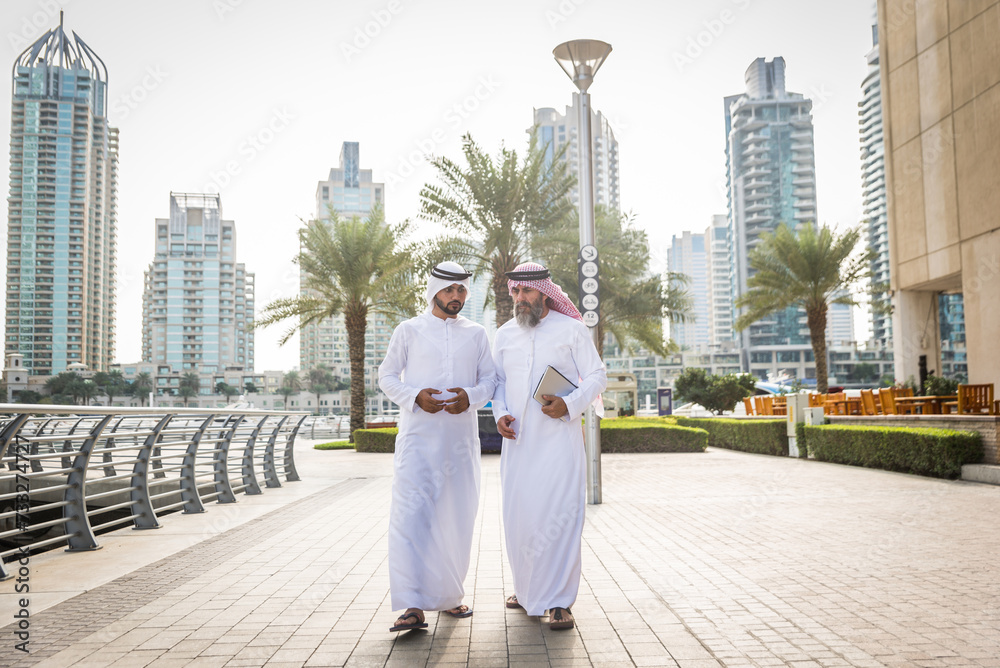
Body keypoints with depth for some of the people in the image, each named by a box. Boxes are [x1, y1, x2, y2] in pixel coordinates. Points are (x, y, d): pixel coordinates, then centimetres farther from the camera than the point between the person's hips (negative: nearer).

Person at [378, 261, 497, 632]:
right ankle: (412, 606, -14)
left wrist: (470, 396, -11)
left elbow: (490, 379, 11)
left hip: (461, 438, 3)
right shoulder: (408, 331, 6)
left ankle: (449, 596, 24)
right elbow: (387, 376, 6)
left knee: (457, 519, 8)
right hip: (418, 437, -3)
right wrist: (416, 396, -13)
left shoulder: (477, 334, 13)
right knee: (411, 515, -13)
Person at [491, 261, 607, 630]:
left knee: (559, 514, -8)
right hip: (518, 439, 4)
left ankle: (558, 602, 1)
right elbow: (497, 381, 19)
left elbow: (597, 376, 0)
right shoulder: (504, 335, 12)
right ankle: (527, 588, 26)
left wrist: (570, 405, -17)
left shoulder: (572, 330, 0)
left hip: (559, 437, -4)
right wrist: (500, 414, 0)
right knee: (518, 514, 7)